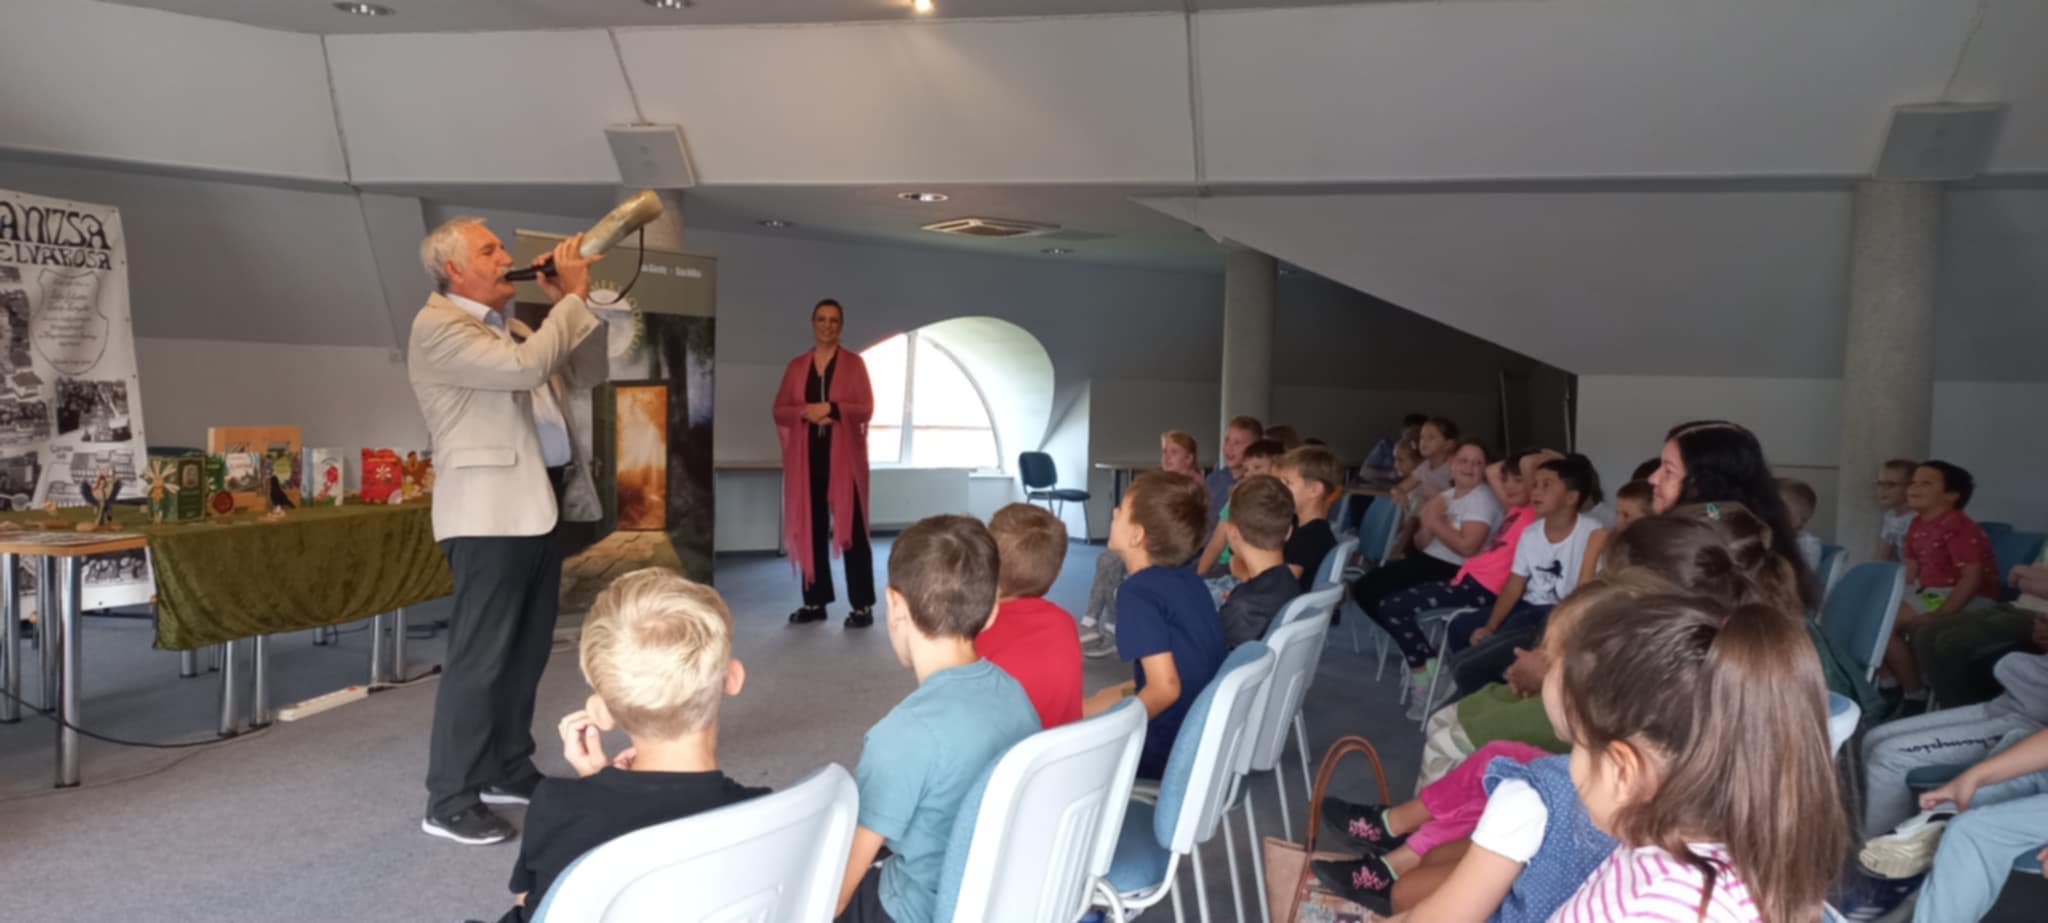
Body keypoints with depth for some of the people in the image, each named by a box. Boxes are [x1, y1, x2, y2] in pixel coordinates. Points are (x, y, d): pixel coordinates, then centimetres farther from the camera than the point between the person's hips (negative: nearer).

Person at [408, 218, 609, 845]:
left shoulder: (510, 329, 18)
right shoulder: (437, 327, -9)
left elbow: (587, 373, 21)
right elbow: (525, 368, -22)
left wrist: (574, 304, 8)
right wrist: (572, 297, -12)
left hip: (540, 502, 9)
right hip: (489, 512, -9)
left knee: (528, 649, 15)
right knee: (479, 657, -5)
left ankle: (509, 769, 28)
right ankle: (449, 800, 4)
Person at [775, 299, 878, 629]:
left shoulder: (853, 363, 3)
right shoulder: (796, 366, 12)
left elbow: (866, 408, -5)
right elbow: (779, 410, 7)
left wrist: (831, 408, -17)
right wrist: (805, 412, -11)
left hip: (844, 455, -3)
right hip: (806, 455, 3)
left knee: (851, 528, -6)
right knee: (810, 528, 5)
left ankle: (863, 605, -4)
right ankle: (815, 601, 14)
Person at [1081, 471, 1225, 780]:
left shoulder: (1137, 592, -20)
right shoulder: (1188, 579, 5)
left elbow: (1165, 688, -27)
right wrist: (1124, 692, 16)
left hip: (1172, 750, -8)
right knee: (1081, 709, 22)